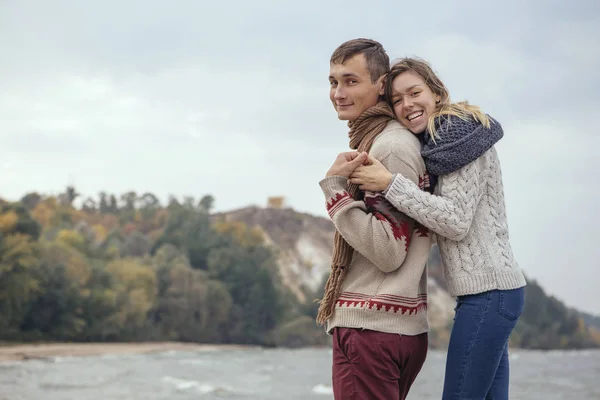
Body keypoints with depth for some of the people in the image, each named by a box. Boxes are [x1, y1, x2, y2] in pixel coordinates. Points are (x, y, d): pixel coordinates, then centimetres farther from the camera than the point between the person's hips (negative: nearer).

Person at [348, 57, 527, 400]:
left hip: (488, 292, -10)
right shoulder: (437, 143, 19)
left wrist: (390, 183, -20)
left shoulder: (462, 134, -9)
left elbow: (456, 222, -17)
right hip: (492, 289, 10)